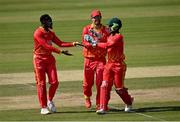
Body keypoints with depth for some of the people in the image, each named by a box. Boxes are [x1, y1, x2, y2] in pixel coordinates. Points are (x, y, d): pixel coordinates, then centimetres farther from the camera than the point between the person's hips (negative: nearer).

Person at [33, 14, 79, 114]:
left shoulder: (51, 33, 10)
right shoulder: (38, 33, -15)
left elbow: (60, 43, 8)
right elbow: (46, 46, -24)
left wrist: (73, 44, -5)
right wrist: (60, 51, -30)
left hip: (50, 58, 6)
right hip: (39, 59, -6)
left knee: (54, 82, -1)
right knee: (41, 84, -2)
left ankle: (50, 101, 22)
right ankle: (43, 107, 4)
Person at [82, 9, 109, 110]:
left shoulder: (105, 30, 6)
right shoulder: (86, 29, 5)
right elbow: (84, 42, -6)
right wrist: (92, 44, -25)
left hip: (101, 59, 0)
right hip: (89, 58, 0)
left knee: (100, 82, -8)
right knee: (88, 81, 6)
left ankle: (100, 103, 0)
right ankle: (87, 98, 34)